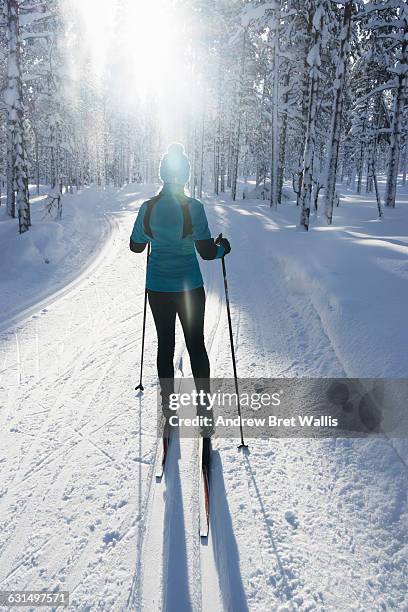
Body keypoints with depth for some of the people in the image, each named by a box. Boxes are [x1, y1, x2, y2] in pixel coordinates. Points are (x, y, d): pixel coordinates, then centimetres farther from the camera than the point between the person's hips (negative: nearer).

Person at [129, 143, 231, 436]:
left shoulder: (147, 208, -4)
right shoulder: (193, 207, -14)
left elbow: (136, 247, 7)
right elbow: (206, 251, -17)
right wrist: (223, 247, 4)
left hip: (157, 287, 2)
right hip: (190, 286, -2)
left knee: (165, 344, 15)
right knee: (196, 344, 10)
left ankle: (169, 410, 25)